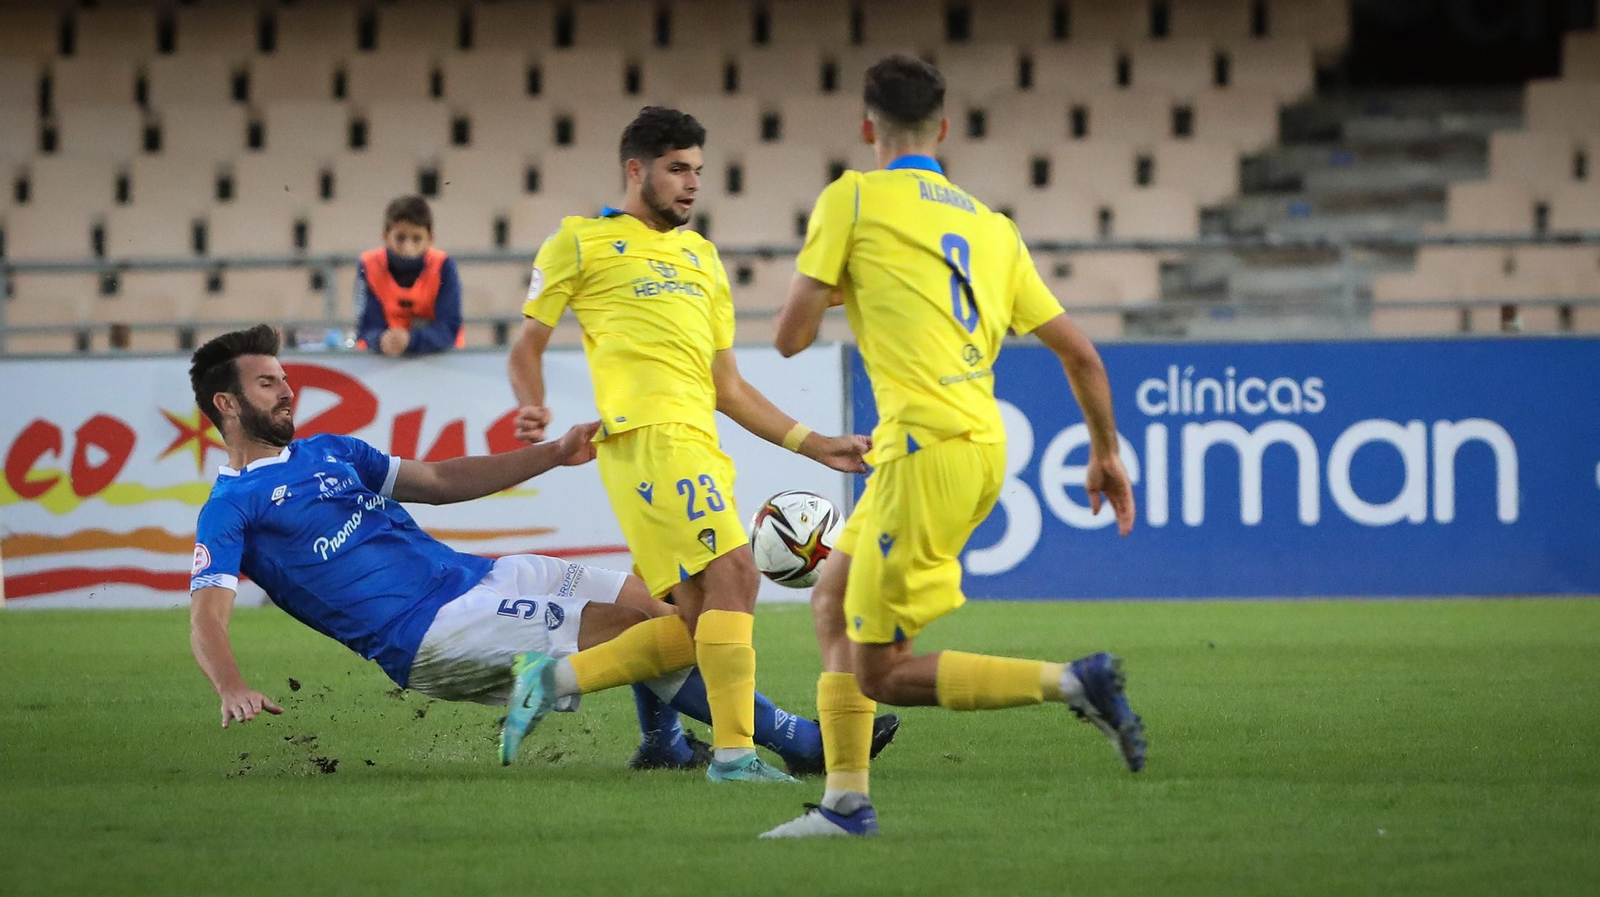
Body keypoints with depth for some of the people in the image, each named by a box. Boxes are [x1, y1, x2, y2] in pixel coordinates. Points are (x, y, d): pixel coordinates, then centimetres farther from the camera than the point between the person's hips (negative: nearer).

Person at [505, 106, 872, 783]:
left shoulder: (701, 256, 28)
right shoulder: (583, 240, 9)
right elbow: (528, 344, 10)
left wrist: (816, 445, 21)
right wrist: (532, 407, -11)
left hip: (698, 444, 8)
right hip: (649, 431, -8)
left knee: (696, 617, 0)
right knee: (733, 572, -20)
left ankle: (552, 679, 13)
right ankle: (733, 751, -20)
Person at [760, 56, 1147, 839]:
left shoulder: (852, 200, 1)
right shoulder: (991, 227, 18)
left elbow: (791, 337, 0)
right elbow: (1079, 353, 17)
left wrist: (828, 282, 21)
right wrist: (1106, 454, 29)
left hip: (927, 450, -8)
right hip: (982, 445, 8)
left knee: (880, 672, -2)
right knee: (834, 600, 20)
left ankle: (1070, 682, -14)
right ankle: (846, 802, 16)